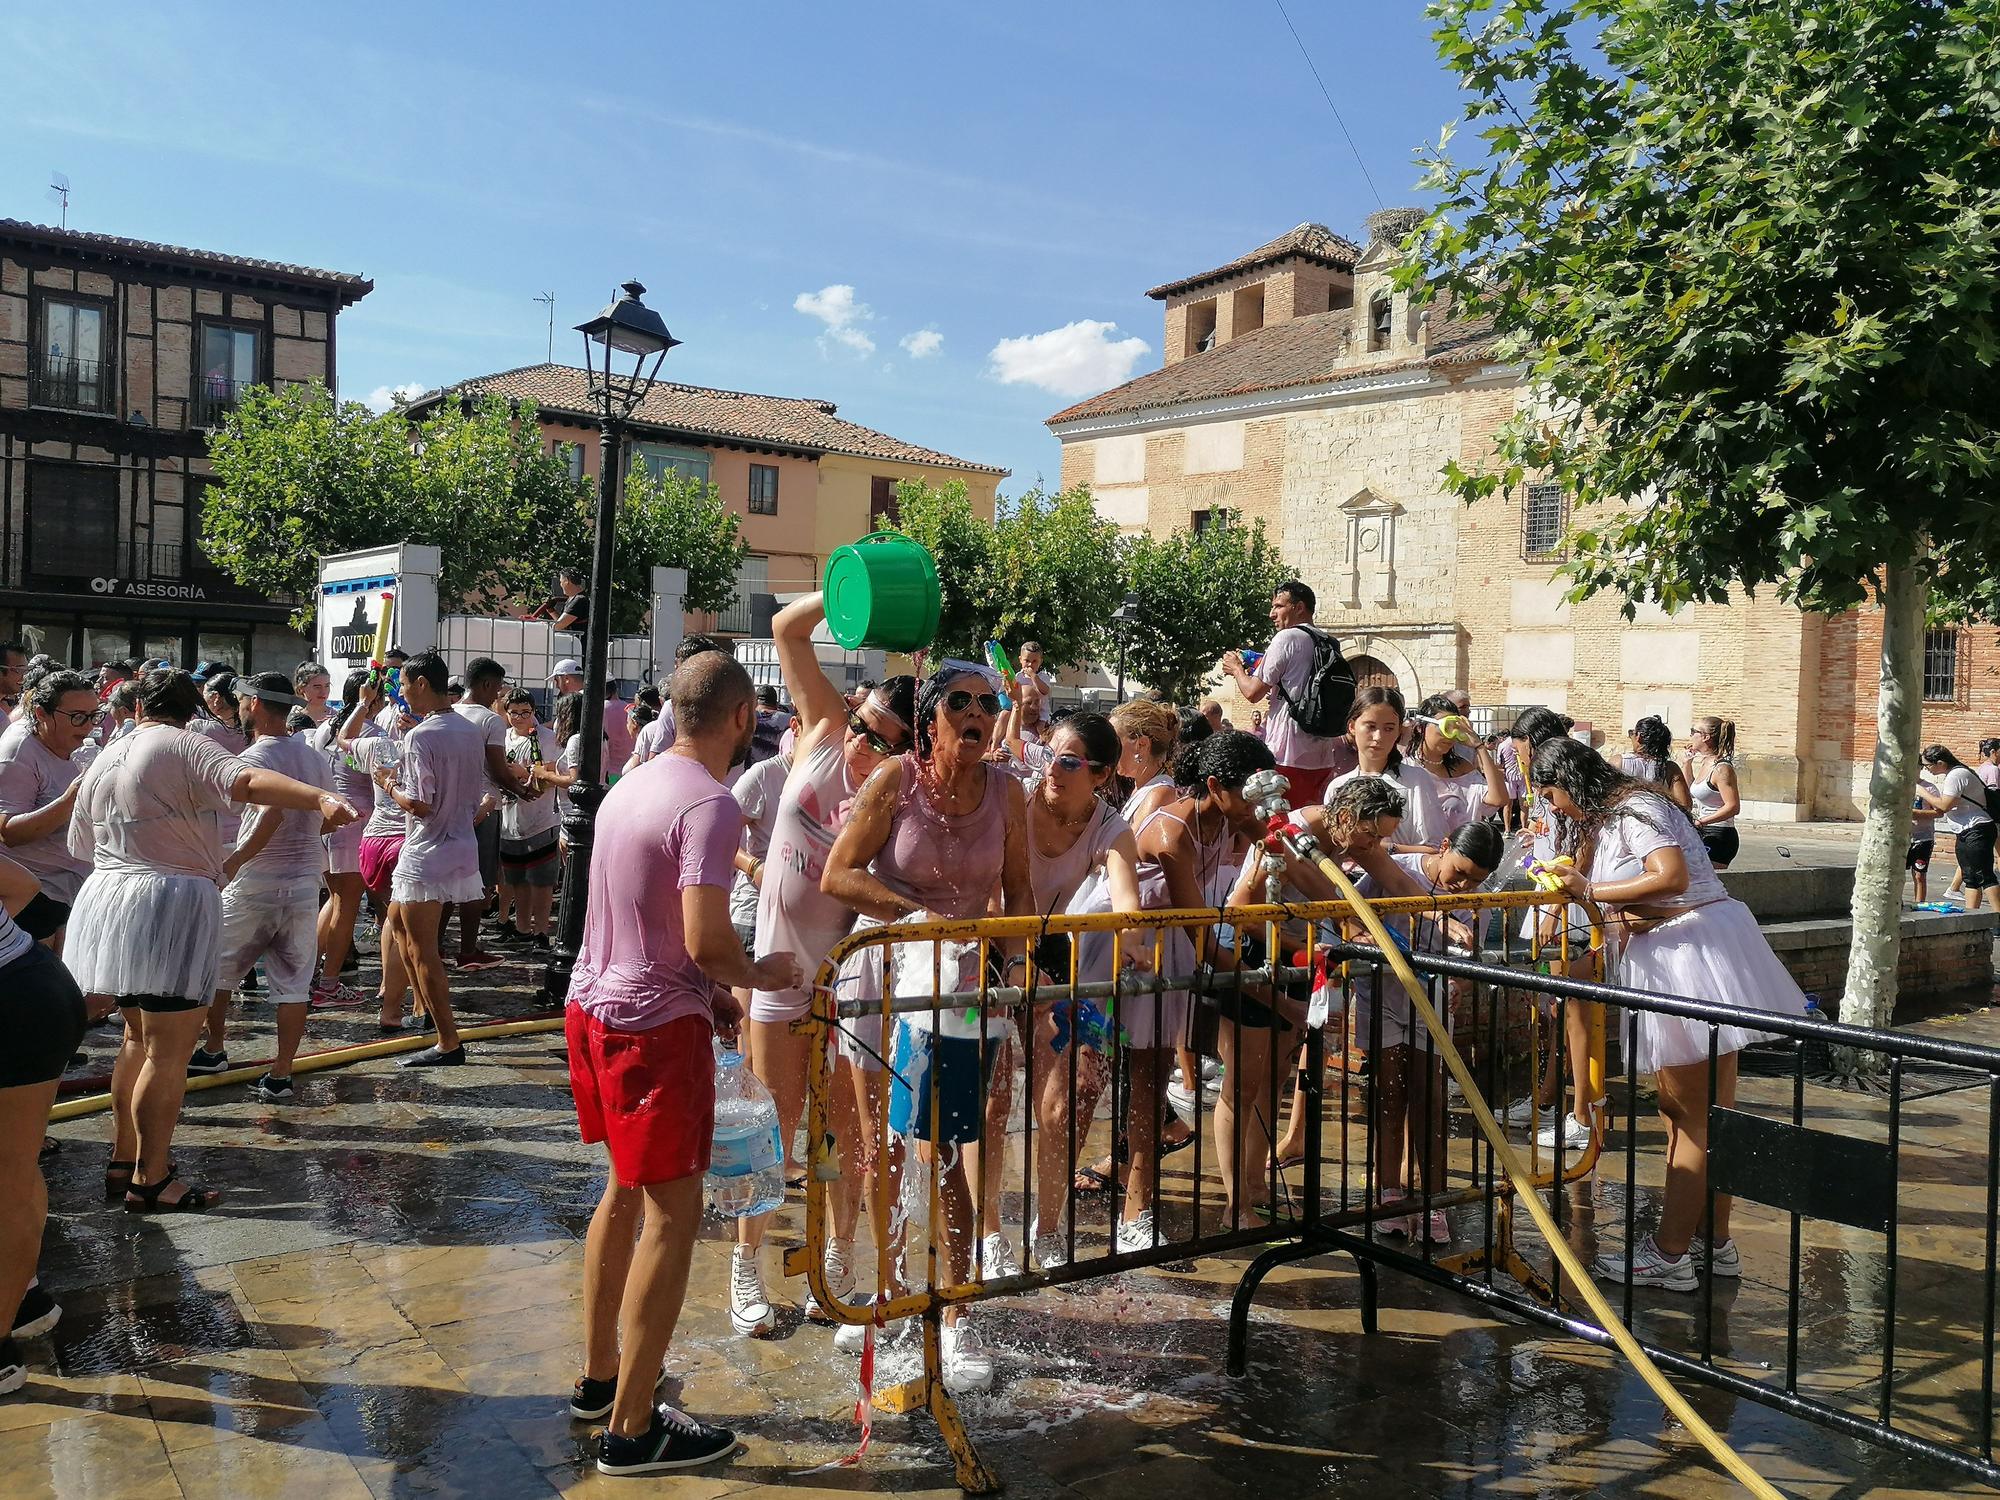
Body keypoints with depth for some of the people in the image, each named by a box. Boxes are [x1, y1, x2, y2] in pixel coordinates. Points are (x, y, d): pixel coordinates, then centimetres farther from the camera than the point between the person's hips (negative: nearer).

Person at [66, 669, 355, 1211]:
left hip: (108, 900, 9)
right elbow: (248, 780, -28)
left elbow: (81, 845, 24)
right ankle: (150, 1180, 0)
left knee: (140, 1038, 21)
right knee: (169, 1052, -3)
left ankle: (122, 1161, 29)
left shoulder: (104, 760, 15)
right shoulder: (187, 747, -8)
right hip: (172, 905, -8)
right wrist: (321, 799, -43)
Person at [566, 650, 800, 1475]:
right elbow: (705, 942, -26)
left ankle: (597, 1378, 34)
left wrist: (713, 996, 14)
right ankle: (632, 1430, 7)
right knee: (672, 1216, -1)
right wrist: (761, 975, -6)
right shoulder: (710, 806, -19)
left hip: (593, 1006, 9)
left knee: (625, 1190, 22)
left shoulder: (630, 787, 9)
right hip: (657, 1026, -9)